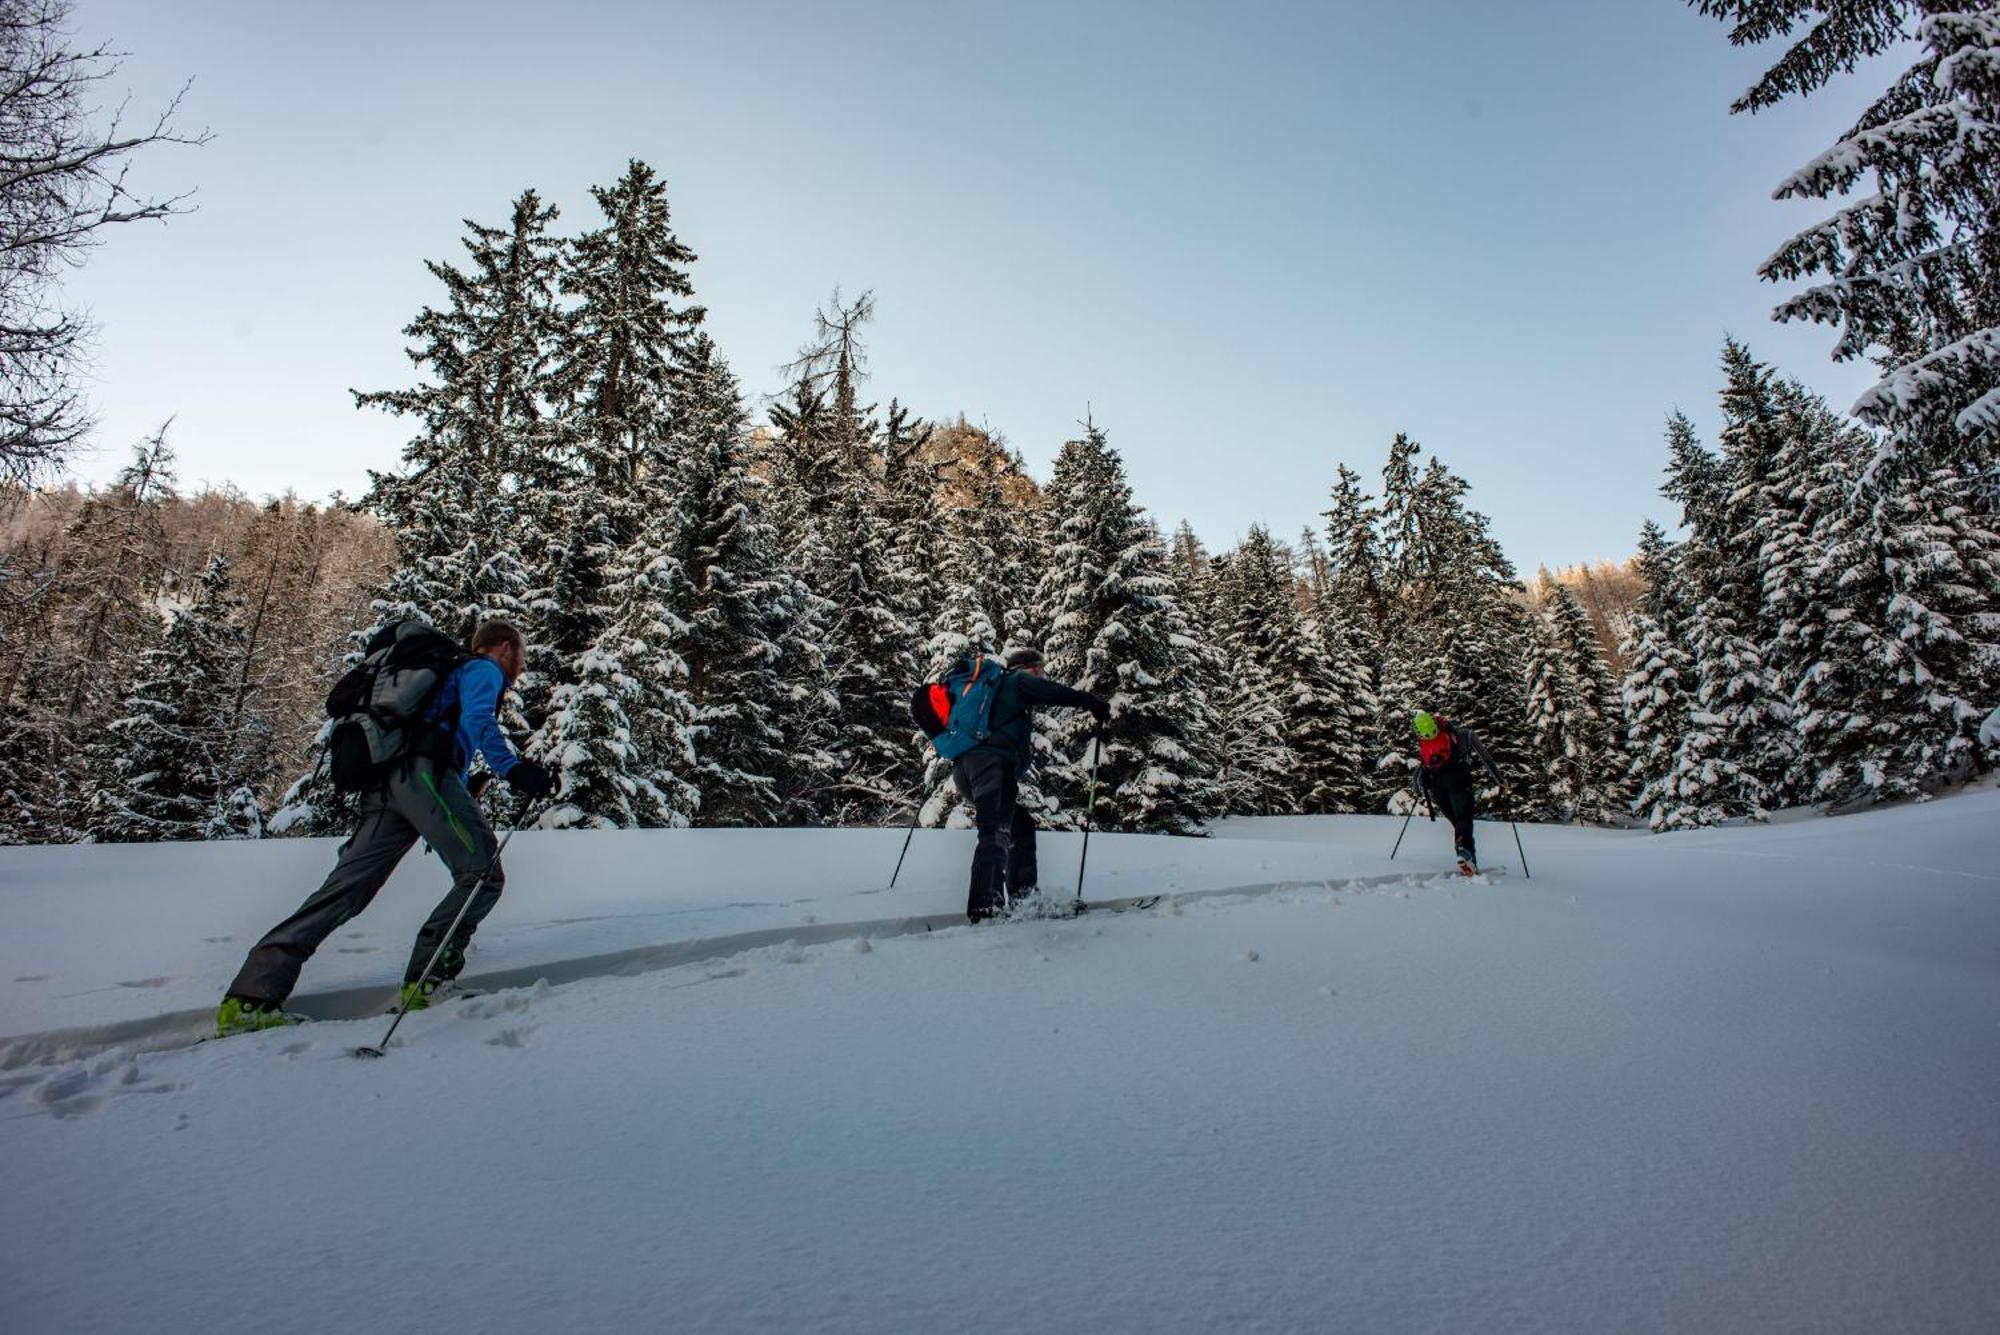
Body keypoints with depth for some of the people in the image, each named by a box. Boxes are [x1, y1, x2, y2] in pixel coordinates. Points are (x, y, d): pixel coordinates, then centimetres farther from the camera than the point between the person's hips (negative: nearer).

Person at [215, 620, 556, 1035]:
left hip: (384, 781, 9)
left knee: (343, 891, 4)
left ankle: (248, 997, -2)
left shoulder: (449, 673, 38)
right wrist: (512, 769, -22)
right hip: (423, 773, -9)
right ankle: (424, 984, -14)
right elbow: (478, 719, -11)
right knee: (484, 875, -9)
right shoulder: (484, 669, 10)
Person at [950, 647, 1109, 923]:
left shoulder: (993, 688, 36)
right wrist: (1094, 704, 2)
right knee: (997, 832, -21)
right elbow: (1055, 693, -4)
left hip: (965, 767, 9)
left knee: (1021, 826, 16)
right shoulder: (1019, 680, 12)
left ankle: (1022, 897, 8)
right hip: (992, 762, -9)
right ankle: (984, 908, -35)